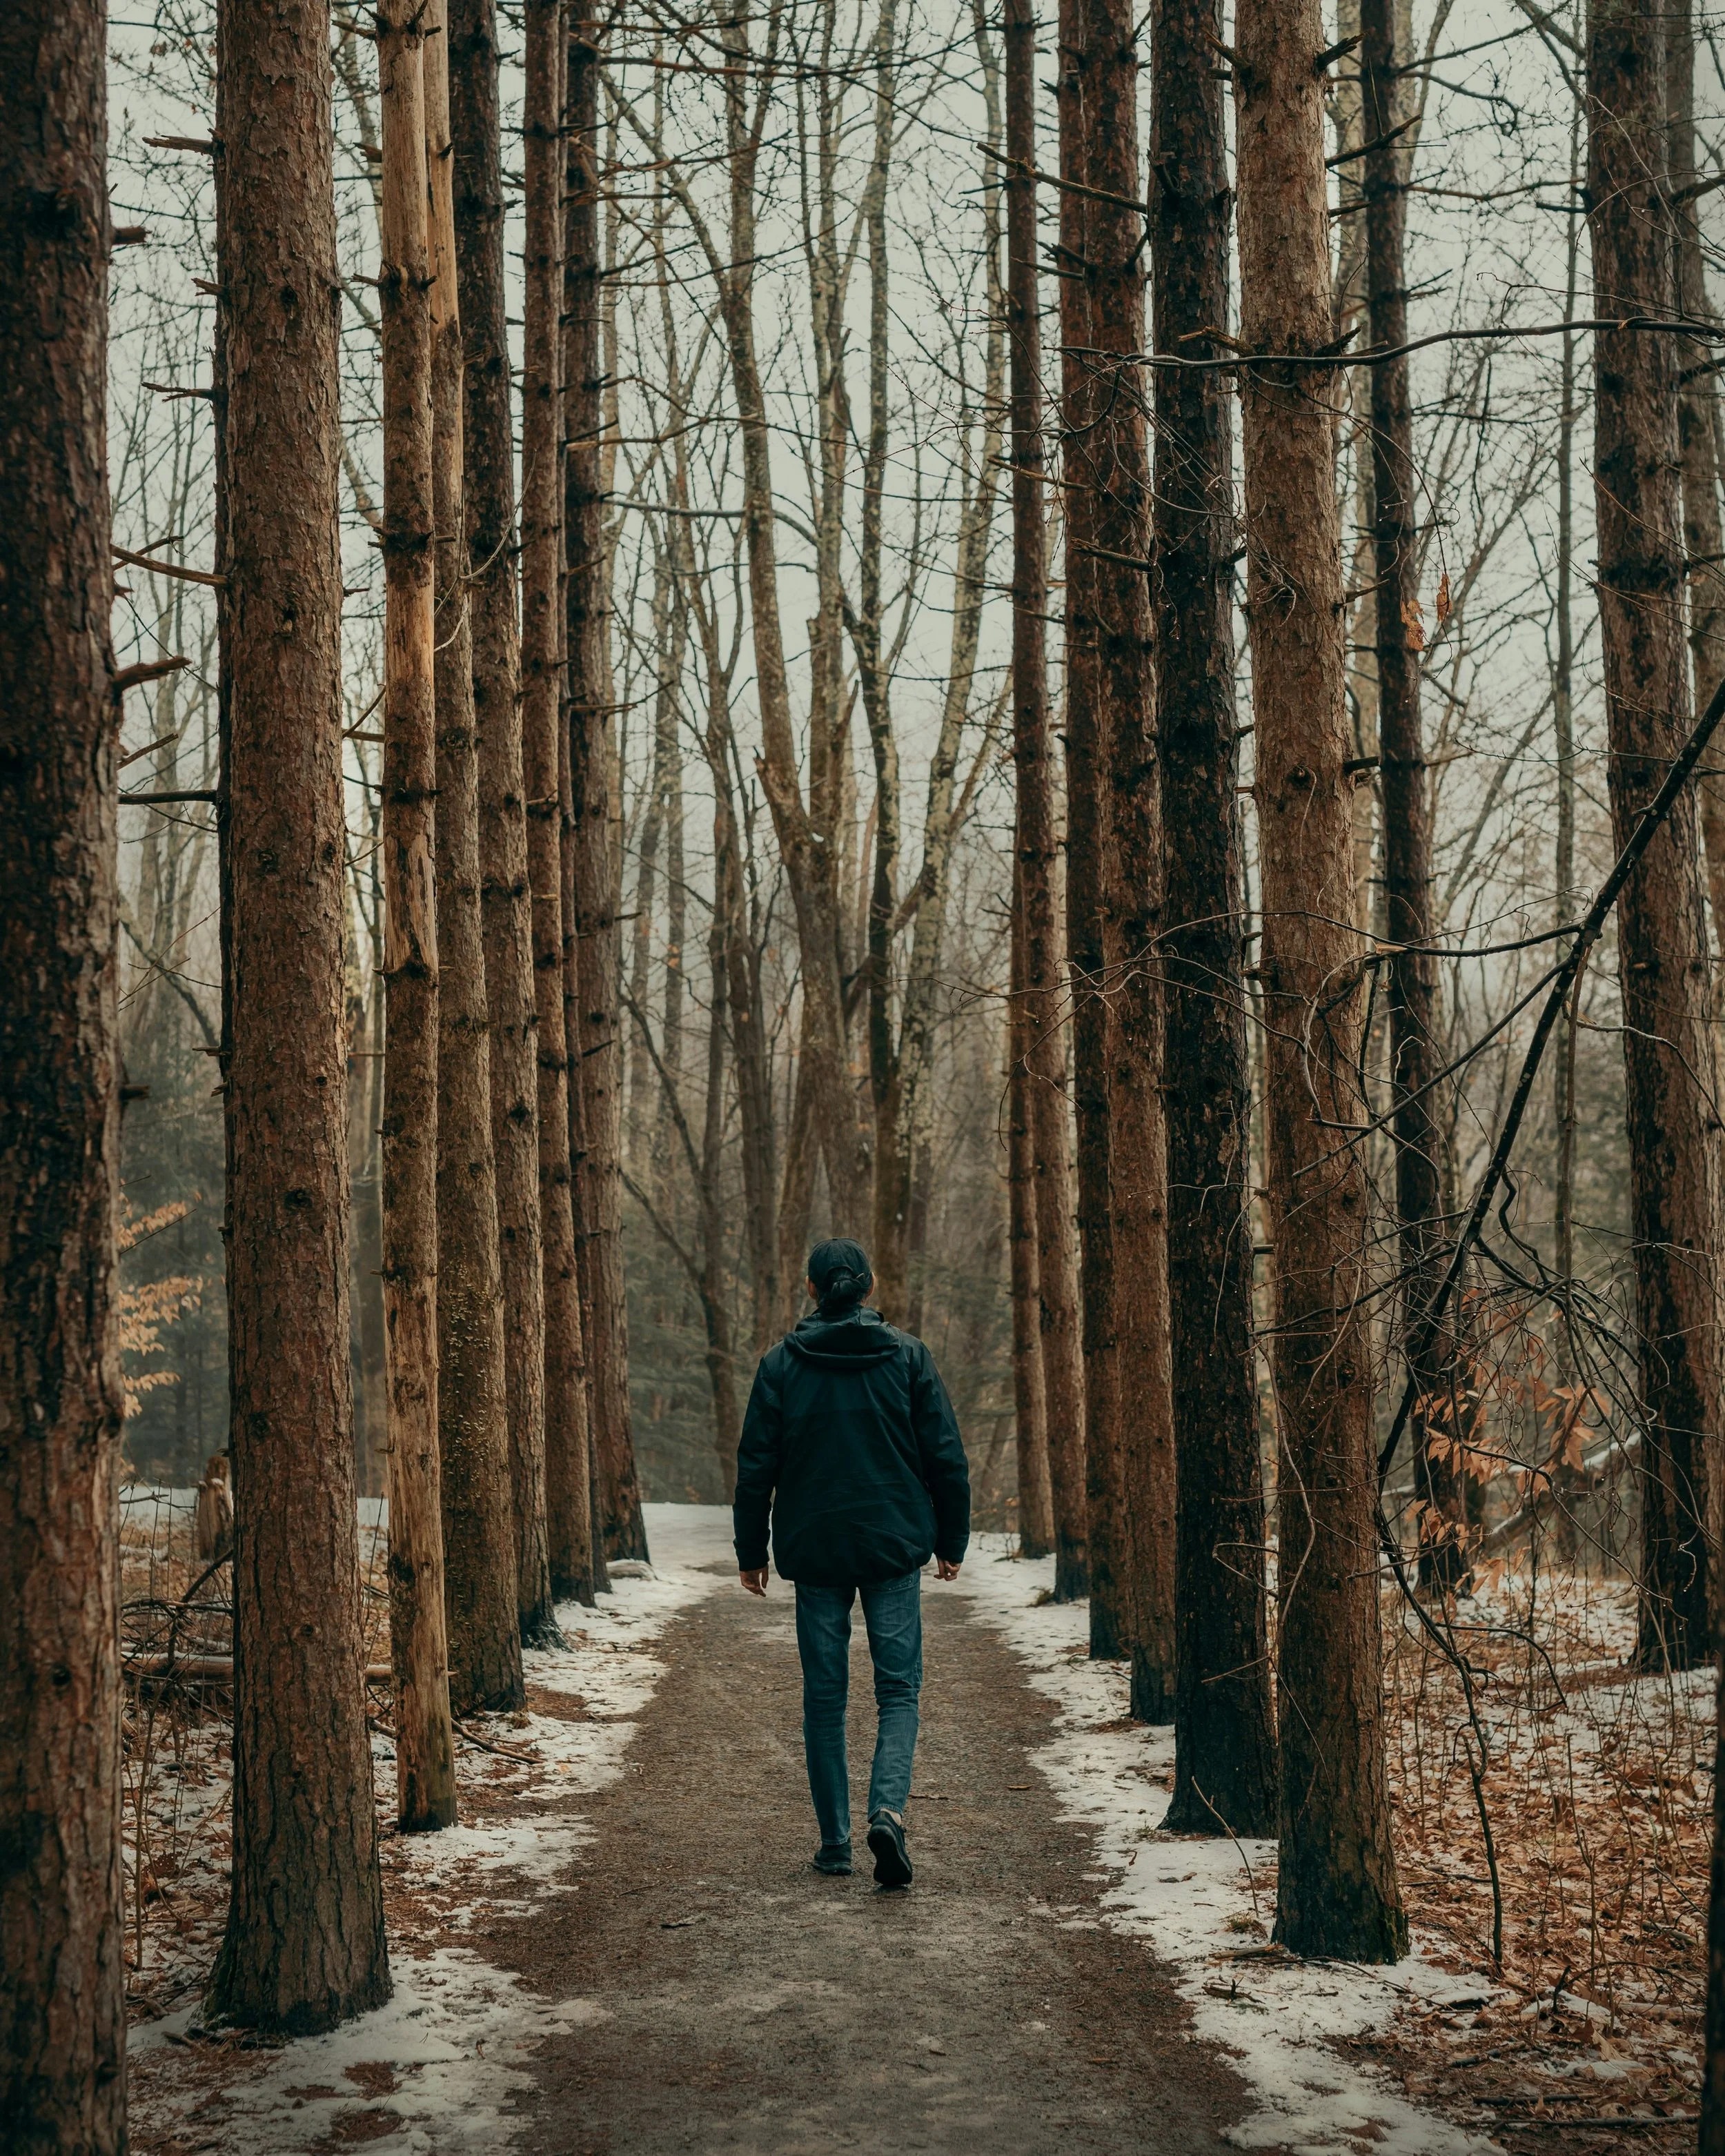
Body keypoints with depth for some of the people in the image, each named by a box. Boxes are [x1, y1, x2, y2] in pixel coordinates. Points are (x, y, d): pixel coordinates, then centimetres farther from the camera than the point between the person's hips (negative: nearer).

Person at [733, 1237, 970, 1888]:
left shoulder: (781, 1364, -1)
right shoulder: (908, 1357, 0)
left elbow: (756, 1466, 1)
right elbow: (946, 1457, 1)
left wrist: (752, 1551, 10)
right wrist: (951, 1541, 10)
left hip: (815, 1550, 0)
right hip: (895, 1546, 0)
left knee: (824, 1696, 9)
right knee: (898, 1688, 4)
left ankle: (835, 1839, 11)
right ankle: (887, 1808, -19)